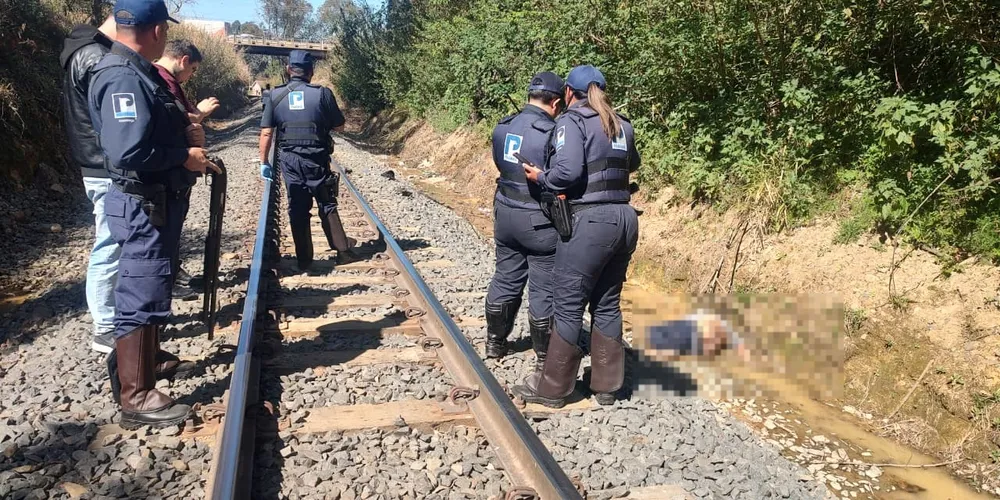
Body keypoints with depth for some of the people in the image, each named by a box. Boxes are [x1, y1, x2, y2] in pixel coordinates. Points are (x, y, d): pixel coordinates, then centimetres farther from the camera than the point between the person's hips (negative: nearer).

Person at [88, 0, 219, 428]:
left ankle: (148, 358, 41)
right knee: (142, 294, -5)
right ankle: (135, 396, 3)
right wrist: (184, 158, -19)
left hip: (157, 201, 11)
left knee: (150, 288, 23)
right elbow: (128, 152, -29)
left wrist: (189, 152, 7)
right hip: (142, 205, -11)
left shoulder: (137, 72, 11)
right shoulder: (124, 78, -21)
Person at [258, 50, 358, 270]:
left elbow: (266, 133, -4)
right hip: (316, 159, -1)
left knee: (297, 209, 7)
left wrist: (264, 162, 3)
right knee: (327, 205, 12)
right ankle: (343, 250, 15)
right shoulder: (322, 93, -7)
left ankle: (304, 259, 11)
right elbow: (339, 126, 0)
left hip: (289, 159, 1)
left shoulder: (275, 95, -2)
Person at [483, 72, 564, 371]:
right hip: (540, 221, -6)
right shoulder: (552, 133, -18)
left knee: (505, 280, 19)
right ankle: (545, 356, 15)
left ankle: (495, 343, 31)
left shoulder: (502, 128, 3)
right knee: (544, 290, 5)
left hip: (505, 214, 6)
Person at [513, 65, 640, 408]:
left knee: (568, 305, 2)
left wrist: (541, 178, -2)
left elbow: (568, 170, -19)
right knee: (607, 304, 15)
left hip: (591, 221, -7)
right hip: (625, 219, 7)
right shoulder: (622, 125, 15)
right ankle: (606, 385, 23)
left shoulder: (571, 120, -5)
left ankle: (552, 387, 13)